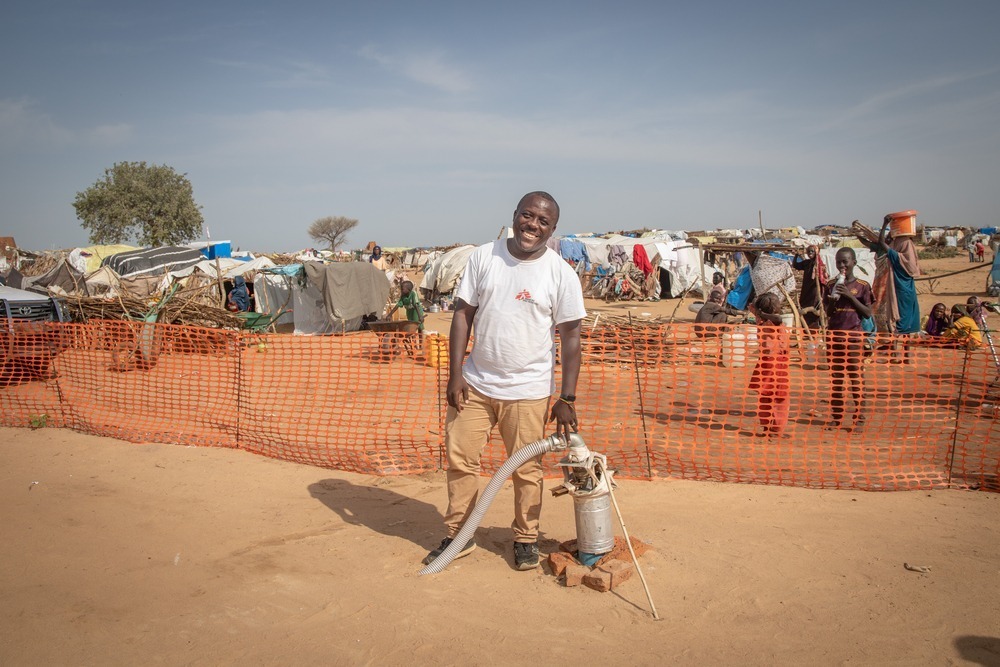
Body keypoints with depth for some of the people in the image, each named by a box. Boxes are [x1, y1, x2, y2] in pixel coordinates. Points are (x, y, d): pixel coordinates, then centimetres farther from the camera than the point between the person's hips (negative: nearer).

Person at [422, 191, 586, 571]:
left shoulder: (561, 274, -6)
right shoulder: (483, 257, 0)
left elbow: (570, 337, -5)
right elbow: (463, 315, 1)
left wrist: (567, 398, -9)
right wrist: (455, 375, -4)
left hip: (528, 390, -2)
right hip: (474, 383, 3)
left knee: (526, 469, 7)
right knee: (460, 458, 8)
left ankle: (526, 539, 28)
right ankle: (459, 536, 26)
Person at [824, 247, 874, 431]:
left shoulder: (862, 286, 0)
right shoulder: (831, 285, 7)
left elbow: (868, 313, -5)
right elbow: (828, 313, 8)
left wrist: (850, 296, -14)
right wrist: (832, 300, -13)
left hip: (854, 335, -3)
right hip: (834, 334, 3)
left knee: (855, 375, -2)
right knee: (836, 376, 8)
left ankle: (859, 417, 5)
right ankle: (836, 417, 15)